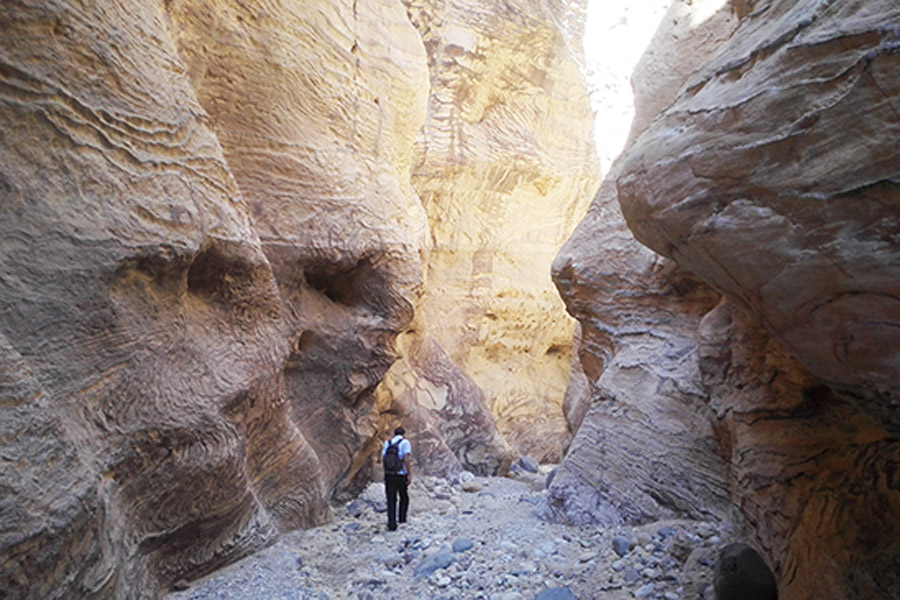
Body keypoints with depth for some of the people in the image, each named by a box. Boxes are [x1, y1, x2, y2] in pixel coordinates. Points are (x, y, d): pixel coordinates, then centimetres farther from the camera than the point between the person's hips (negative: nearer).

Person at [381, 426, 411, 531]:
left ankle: (392, 523, 3)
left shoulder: (387, 442, 9)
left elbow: (382, 459, 3)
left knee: (391, 500, 7)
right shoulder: (405, 442, -4)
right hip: (401, 475, -3)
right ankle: (401, 518, 23)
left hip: (388, 475, 3)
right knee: (404, 497, 20)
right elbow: (406, 459, -14)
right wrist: (409, 475, -11)